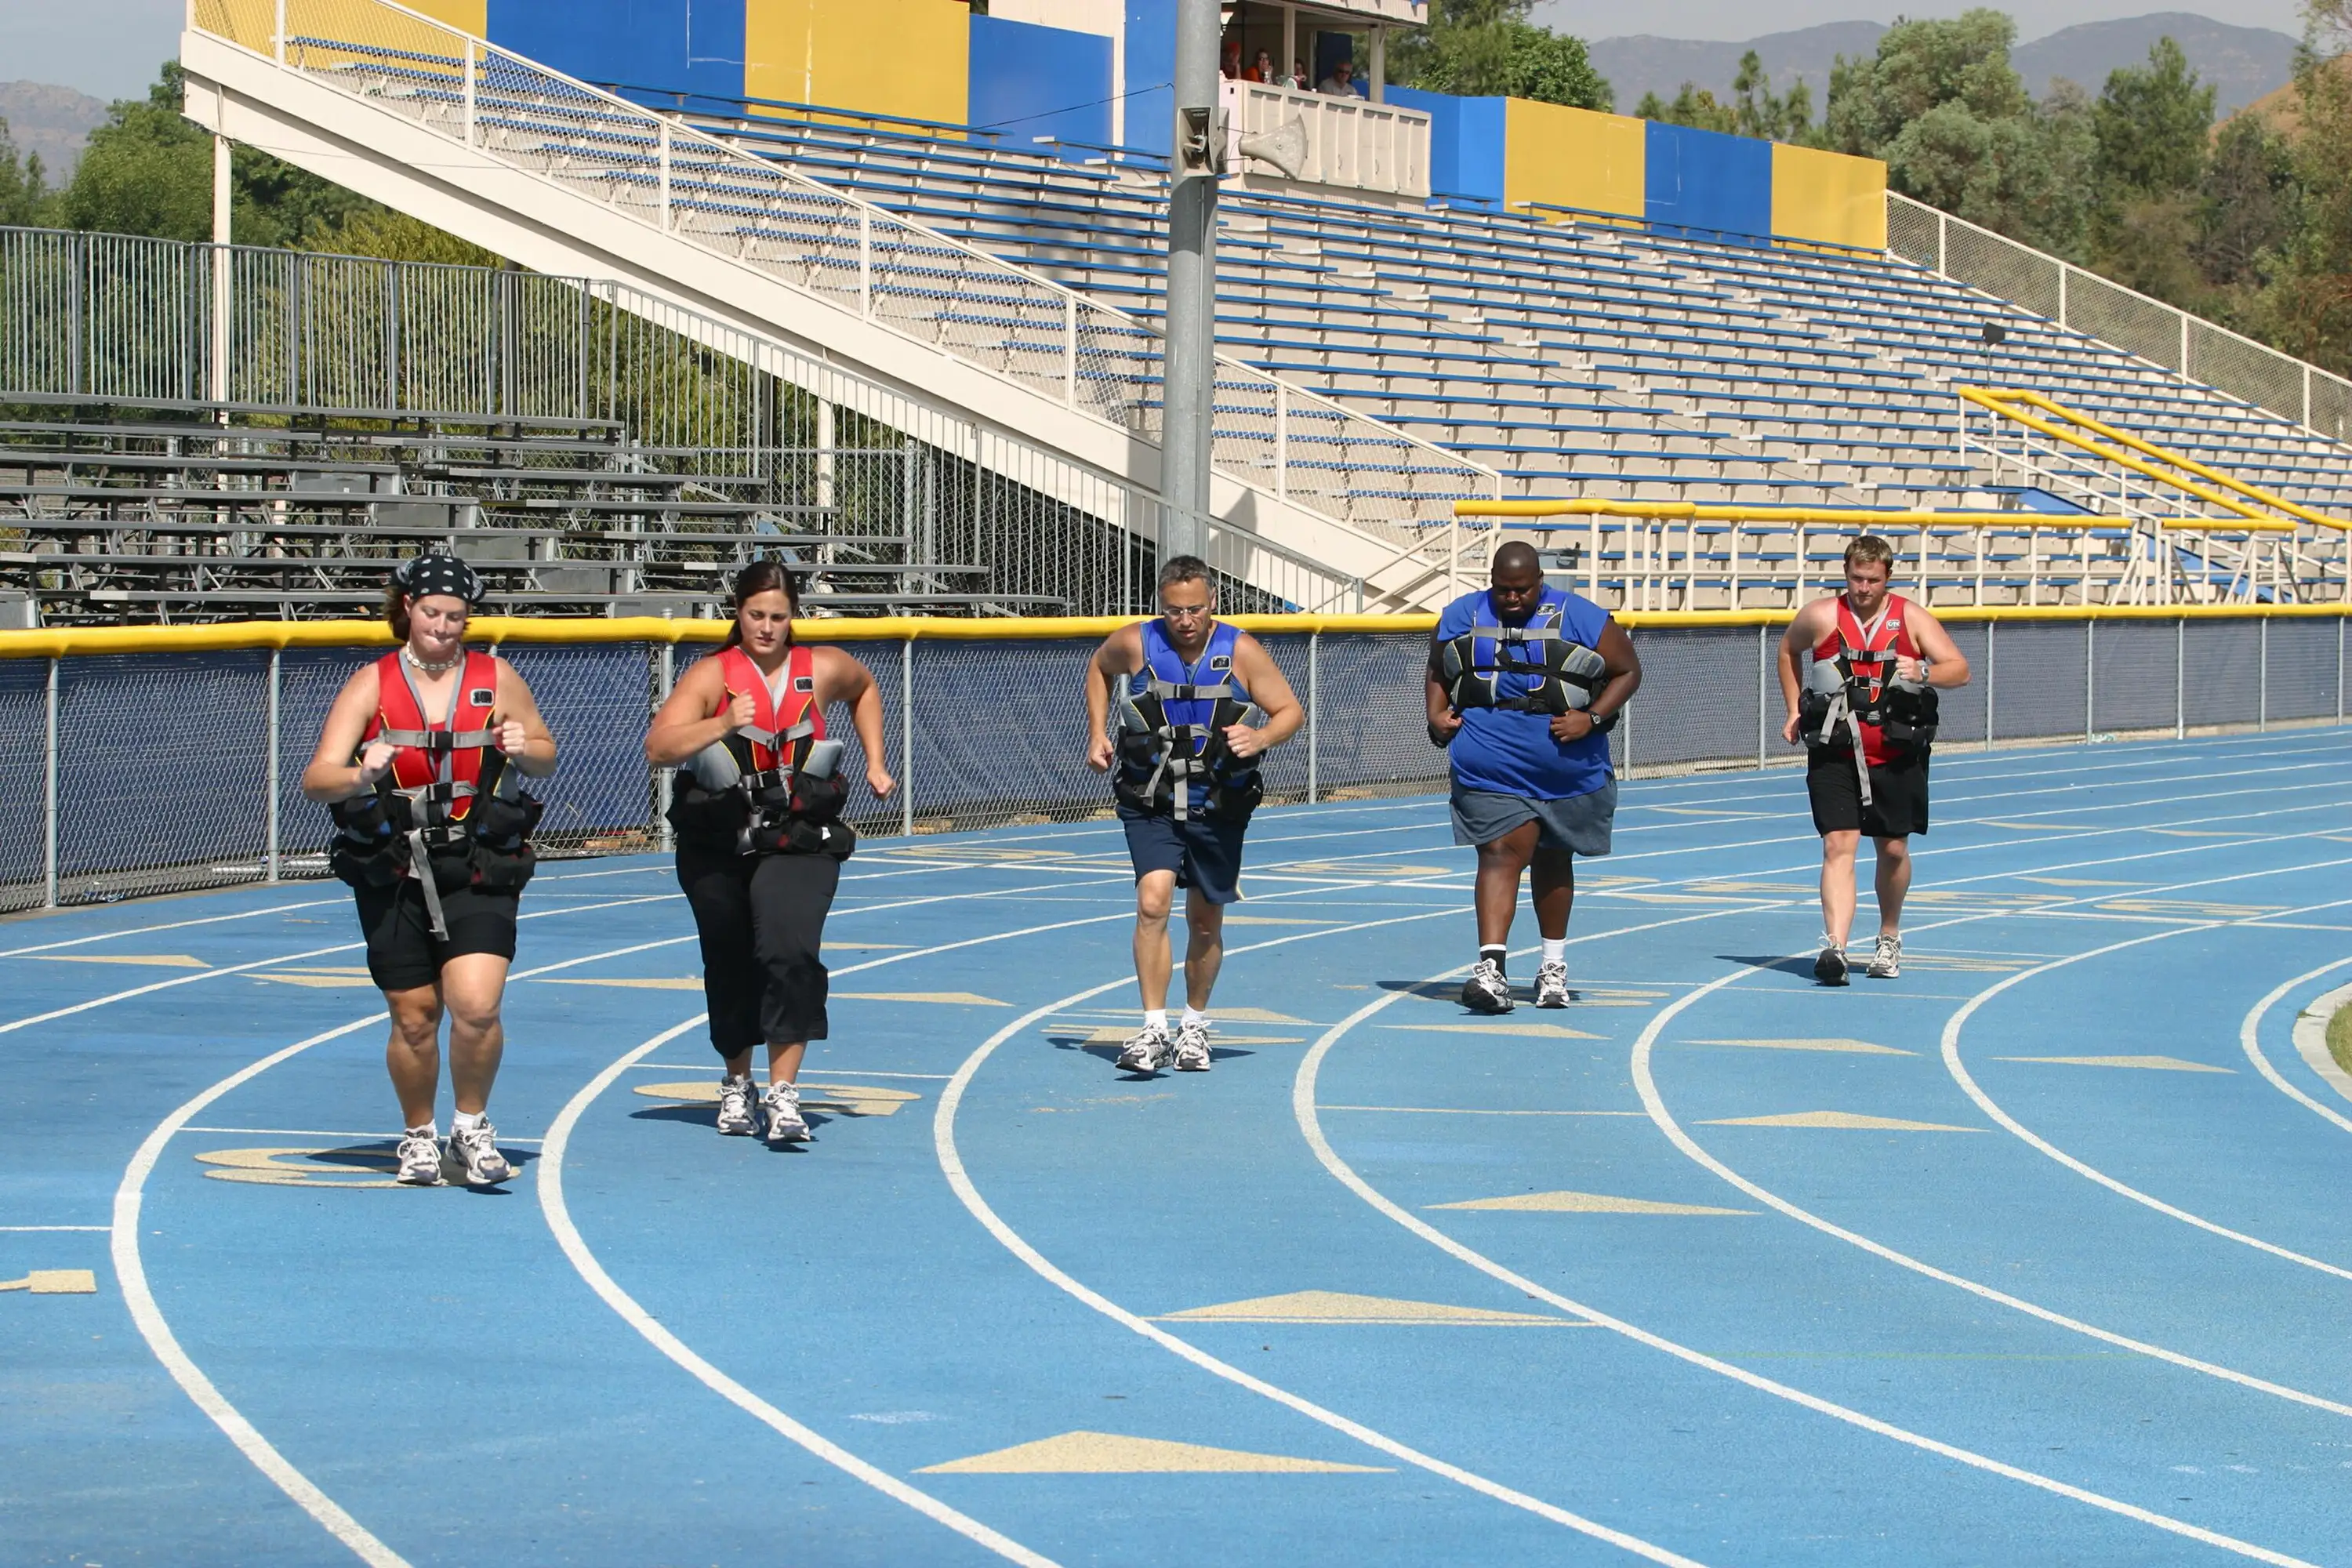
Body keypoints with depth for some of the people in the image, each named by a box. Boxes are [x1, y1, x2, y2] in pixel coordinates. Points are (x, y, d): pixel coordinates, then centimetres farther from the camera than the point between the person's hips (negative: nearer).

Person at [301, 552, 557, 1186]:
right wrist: (361, 777, -30)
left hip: (479, 875, 0)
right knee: (414, 1019, 5)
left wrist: (523, 749, -7)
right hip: (391, 877, 0)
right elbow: (316, 778, -8)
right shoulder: (372, 684, 0)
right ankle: (419, 1137, 29)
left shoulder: (497, 679, 5)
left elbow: (546, 756, 17)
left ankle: (472, 1127, 6)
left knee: (475, 1005, -17)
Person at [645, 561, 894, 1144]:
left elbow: (864, 690, 27)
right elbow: (658, 747, -21)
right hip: (717, 845, 0)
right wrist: (723, 724, -34)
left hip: (799, 841, 0)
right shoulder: (713, 675, -7)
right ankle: (737, 1084, 35)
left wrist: (875, 763, 20)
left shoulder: (824, 669, 2)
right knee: (730, 965, 12)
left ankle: (784, 1092, -20)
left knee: (790, 950, -22)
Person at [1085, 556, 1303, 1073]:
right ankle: (1154, 1030, -19)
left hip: (1218, 809, 1)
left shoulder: (1241, 652, -10)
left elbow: (1291, 711, -4)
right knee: (1153, 901, -21)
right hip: (1150, 805, -1)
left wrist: (1260, 737, -24)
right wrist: (1097, 732, 7)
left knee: (1205, 922, 11)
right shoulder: (1134, 645, -8)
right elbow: (1098, 668, 16)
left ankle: (1195, 1026, 32)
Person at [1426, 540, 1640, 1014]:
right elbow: (1437, 674, 21)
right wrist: (1437, 716, 1)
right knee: (1501, 853, -15)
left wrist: (1593, 718, -11)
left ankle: (1553, 965, 30)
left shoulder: (1580, 618, -2)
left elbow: (1628, 671, 3)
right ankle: (1491, 966, -24)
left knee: (1553, 860, 15)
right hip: (1490, 763, 0)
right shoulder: (1461, 618, 6)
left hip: (1566, 766, 0)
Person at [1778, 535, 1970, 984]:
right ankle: (1834, 947, -24)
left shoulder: (1912, 619, 0)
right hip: (1834, 754, -1)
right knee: (1838, 845, -13)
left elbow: (1959, 670, -3)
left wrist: (1924, 673, -24)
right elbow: (1787, 650, 21)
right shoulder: (1820, 617, 0)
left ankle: (1889, 939, 33)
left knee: (1893, 849, 10)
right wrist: (1794, 710, 15)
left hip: (1896, 756, 1)